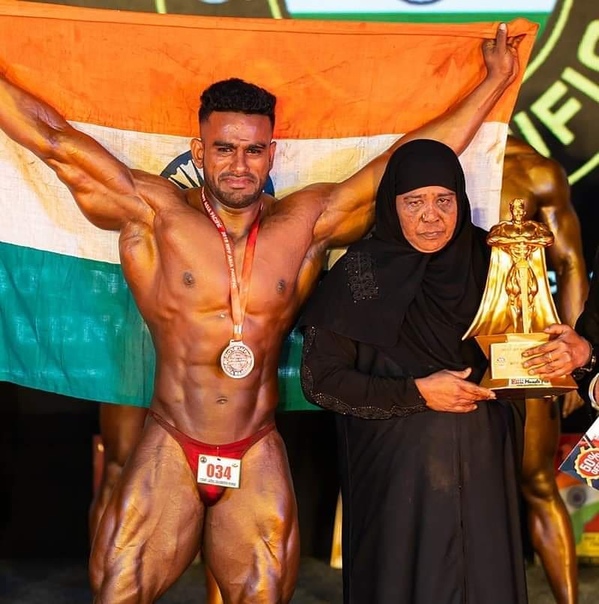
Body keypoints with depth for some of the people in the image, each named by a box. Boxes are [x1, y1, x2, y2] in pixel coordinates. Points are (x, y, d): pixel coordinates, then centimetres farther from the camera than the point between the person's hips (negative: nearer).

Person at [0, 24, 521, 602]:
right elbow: (54, 140, -5)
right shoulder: (155, 213, -5)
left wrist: (495, 81, 7)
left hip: (258, 458, 2)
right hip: (169, 451, -1)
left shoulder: (307, 223, 0)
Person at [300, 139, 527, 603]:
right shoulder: (362, 272, -11)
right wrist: (417, 393, -16)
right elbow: (320, 381, -11)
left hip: (482, 465, 4)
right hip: (398, 470, -3)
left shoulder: (486, 258, -1)